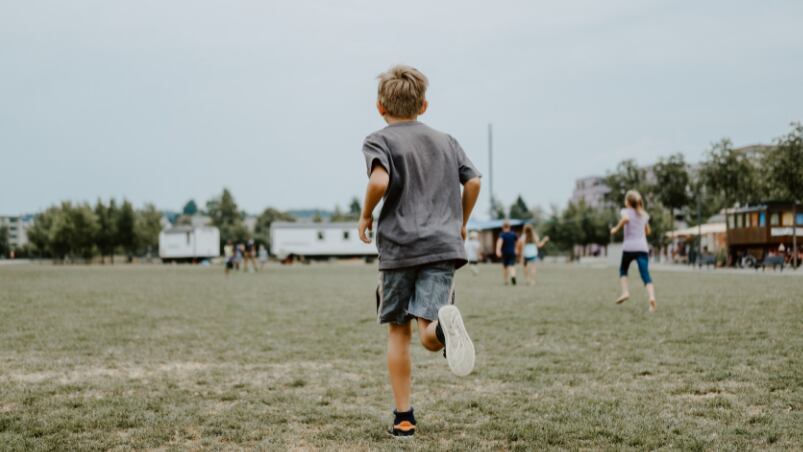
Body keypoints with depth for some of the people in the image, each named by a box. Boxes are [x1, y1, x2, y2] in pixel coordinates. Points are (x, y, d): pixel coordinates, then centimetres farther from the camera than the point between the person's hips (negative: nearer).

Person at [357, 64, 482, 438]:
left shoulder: (379, 140, 2)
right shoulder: (446, 141, 17)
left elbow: (380, 181, -17)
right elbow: (473, 181, 9)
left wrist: (366, 215, 0)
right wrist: (461, 222, 23)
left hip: (398, 246, -2)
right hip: (443, 246, 2)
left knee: (398, 331, 12)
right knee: (428, 336, -6)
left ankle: (403, 418, 13)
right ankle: (444, 323, -43)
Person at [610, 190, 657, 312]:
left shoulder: (626, 211, 3)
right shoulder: (644, 215, 19)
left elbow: (625, 219, -21)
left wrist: (616, 229, -9)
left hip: (629, 247, -3)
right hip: (642, 247, 3)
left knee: (623, 270, 23)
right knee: (645, 275, -8)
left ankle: (625, 292, 5)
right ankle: (652, 297, -29)